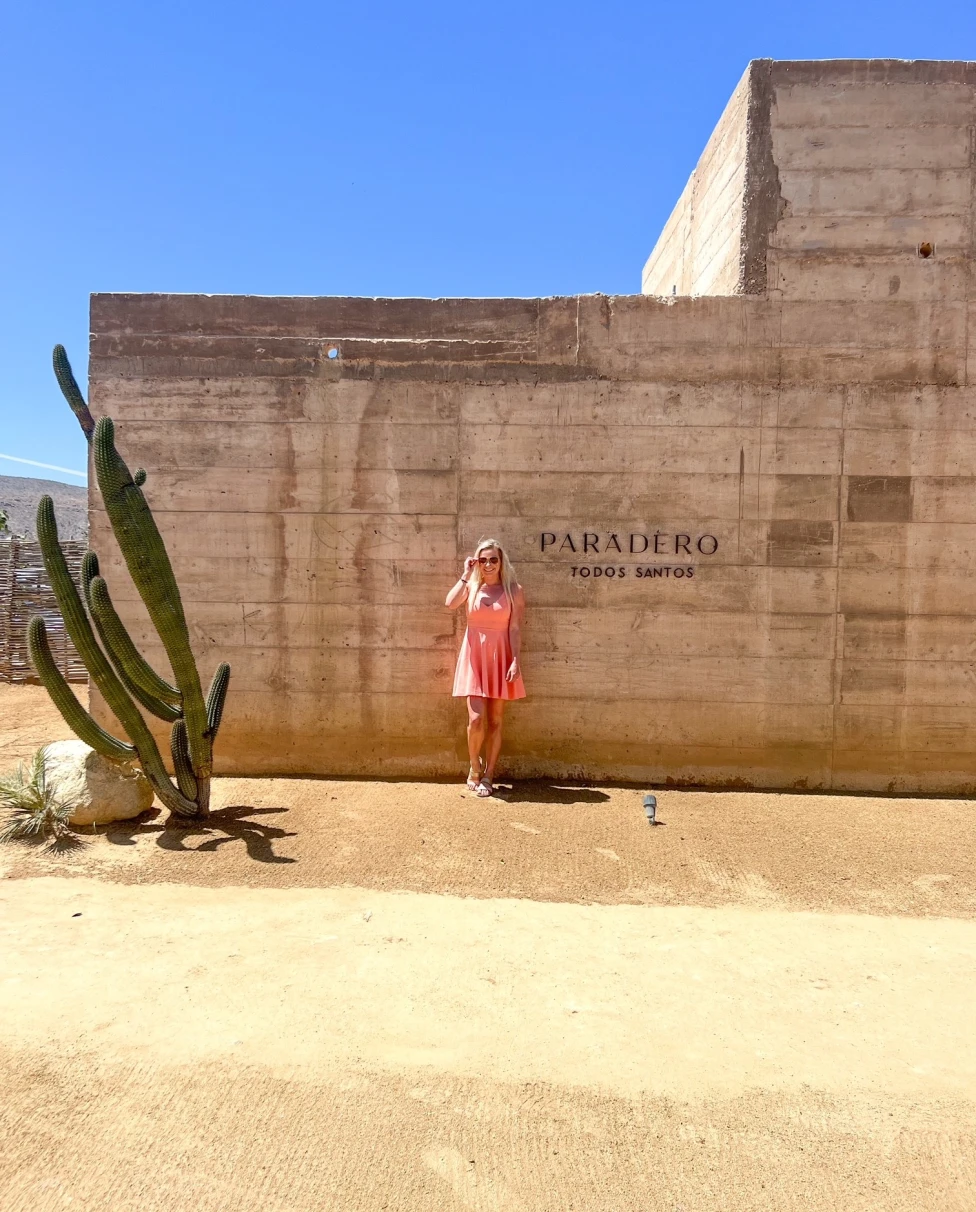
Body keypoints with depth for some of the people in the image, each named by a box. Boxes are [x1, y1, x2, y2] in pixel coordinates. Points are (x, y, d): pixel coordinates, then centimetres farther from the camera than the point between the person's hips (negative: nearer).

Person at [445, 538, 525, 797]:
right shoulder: (471, 586, 4)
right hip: (474, 657, 0)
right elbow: (450, 603, -16)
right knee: (476, 719, -8)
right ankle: (474, 769, 16)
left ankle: (488, 776, 17)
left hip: (500, 657, 0)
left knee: (495, 721, 5)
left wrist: (516, 661, -12)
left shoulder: (514, 590, 0)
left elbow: (515, 628, -4)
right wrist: (466, 574, -10)